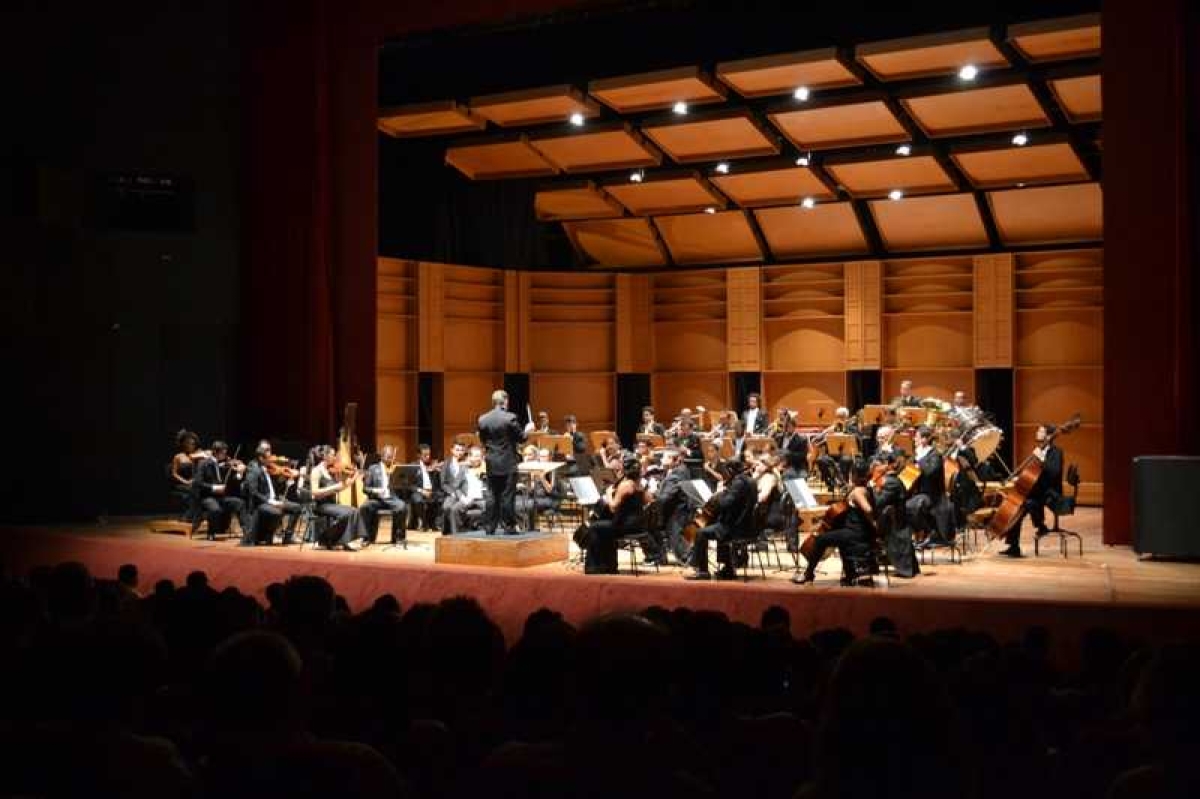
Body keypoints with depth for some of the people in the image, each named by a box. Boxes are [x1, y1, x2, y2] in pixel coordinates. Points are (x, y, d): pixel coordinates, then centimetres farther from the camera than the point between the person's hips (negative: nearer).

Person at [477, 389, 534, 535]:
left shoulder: (482, 419, 1)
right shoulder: (510, 418, -13)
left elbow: (482, 440, 11)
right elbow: (521, 437, -7)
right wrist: (527, 429, 12)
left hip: (491, 464, 4)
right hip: (508, 464, -4)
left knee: (492, 496, 9)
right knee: (507, 496, 0)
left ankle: (489, 527, 9)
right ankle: (509, 527, 2)